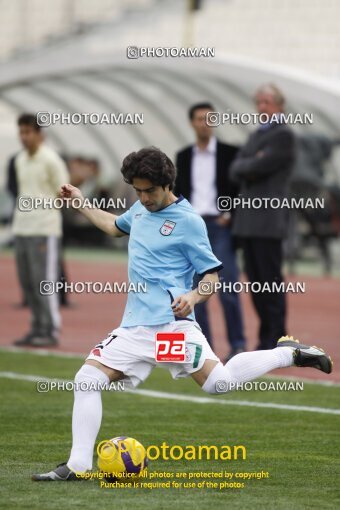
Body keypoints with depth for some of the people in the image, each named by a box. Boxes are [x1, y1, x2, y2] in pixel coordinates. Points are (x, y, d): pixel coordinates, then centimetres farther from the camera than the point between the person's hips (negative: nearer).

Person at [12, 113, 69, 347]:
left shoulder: (51, 160, -9)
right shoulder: (20, 160, 13)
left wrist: (43, 213, 0)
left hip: (44, 230, -7)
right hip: (22, 229, 8)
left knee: (44, 281, -7)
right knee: (27, 282, 8)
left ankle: (51, 332, -2)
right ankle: (38, 329, 15)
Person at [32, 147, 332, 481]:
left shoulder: (187, 221, -7)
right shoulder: (140, 209, 16)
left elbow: (212, 276, -6)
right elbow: (116, 226, 41)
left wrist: (193, 296, -25)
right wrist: (80, 203, 39)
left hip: (171, 322, -7)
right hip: (134, 326, 7)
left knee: (218, 382, -22)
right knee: (87, 380, -5)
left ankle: (287, 353, -1)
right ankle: (78, 465, -1)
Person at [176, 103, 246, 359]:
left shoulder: (230, 153, 3)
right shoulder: (183, 156, 13)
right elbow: (177, 193, 16)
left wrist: (231, 214, -8)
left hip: (219, 224, -4)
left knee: (228, 288, -11)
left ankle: (238, 344, -7)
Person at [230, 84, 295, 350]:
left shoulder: (284, 135, -6)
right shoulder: (257, 136, 21)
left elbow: (260, 167, -16)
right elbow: (236, 171, 12)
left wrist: (245, 166, 2)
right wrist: (253, 165, -4)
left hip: (269, 220, -8)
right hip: (249, 220, 8)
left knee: (271, 281, -7)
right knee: (256, 283, 8)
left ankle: (276, 341, -5)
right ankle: (267, 339, 13)